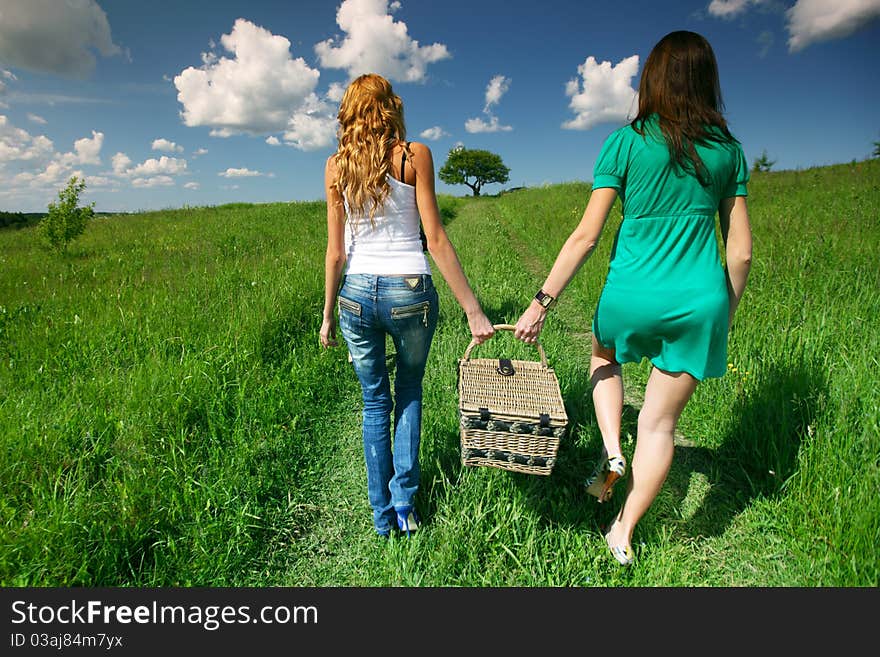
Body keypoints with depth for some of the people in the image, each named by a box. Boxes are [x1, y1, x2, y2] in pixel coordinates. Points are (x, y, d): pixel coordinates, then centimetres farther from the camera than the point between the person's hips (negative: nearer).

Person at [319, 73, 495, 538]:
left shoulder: (336, 166, 5)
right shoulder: (414, 155, -3)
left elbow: (335, 251, 3)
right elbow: (436, 239, -9)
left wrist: (328, 314, 12)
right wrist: (473, 310, -7)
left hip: (357, 294, 2)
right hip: (410, 292, -2)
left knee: (375, 402, 18)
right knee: (409, 392, 23)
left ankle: (382, 516, 29)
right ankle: (405, 501, 20)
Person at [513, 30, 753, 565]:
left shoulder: (626, 142, -4)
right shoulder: (729, 149, 6)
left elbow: (586, 236, -11)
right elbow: (741, 251, 5)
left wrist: (542, 303, -7)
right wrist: (726, 314, 18)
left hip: (632, 296, -2)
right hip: (700, 303, 3)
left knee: (604, 358, 33)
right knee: (660, 423, 14)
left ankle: (612, 451, 15)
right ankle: (624, 534, 27)